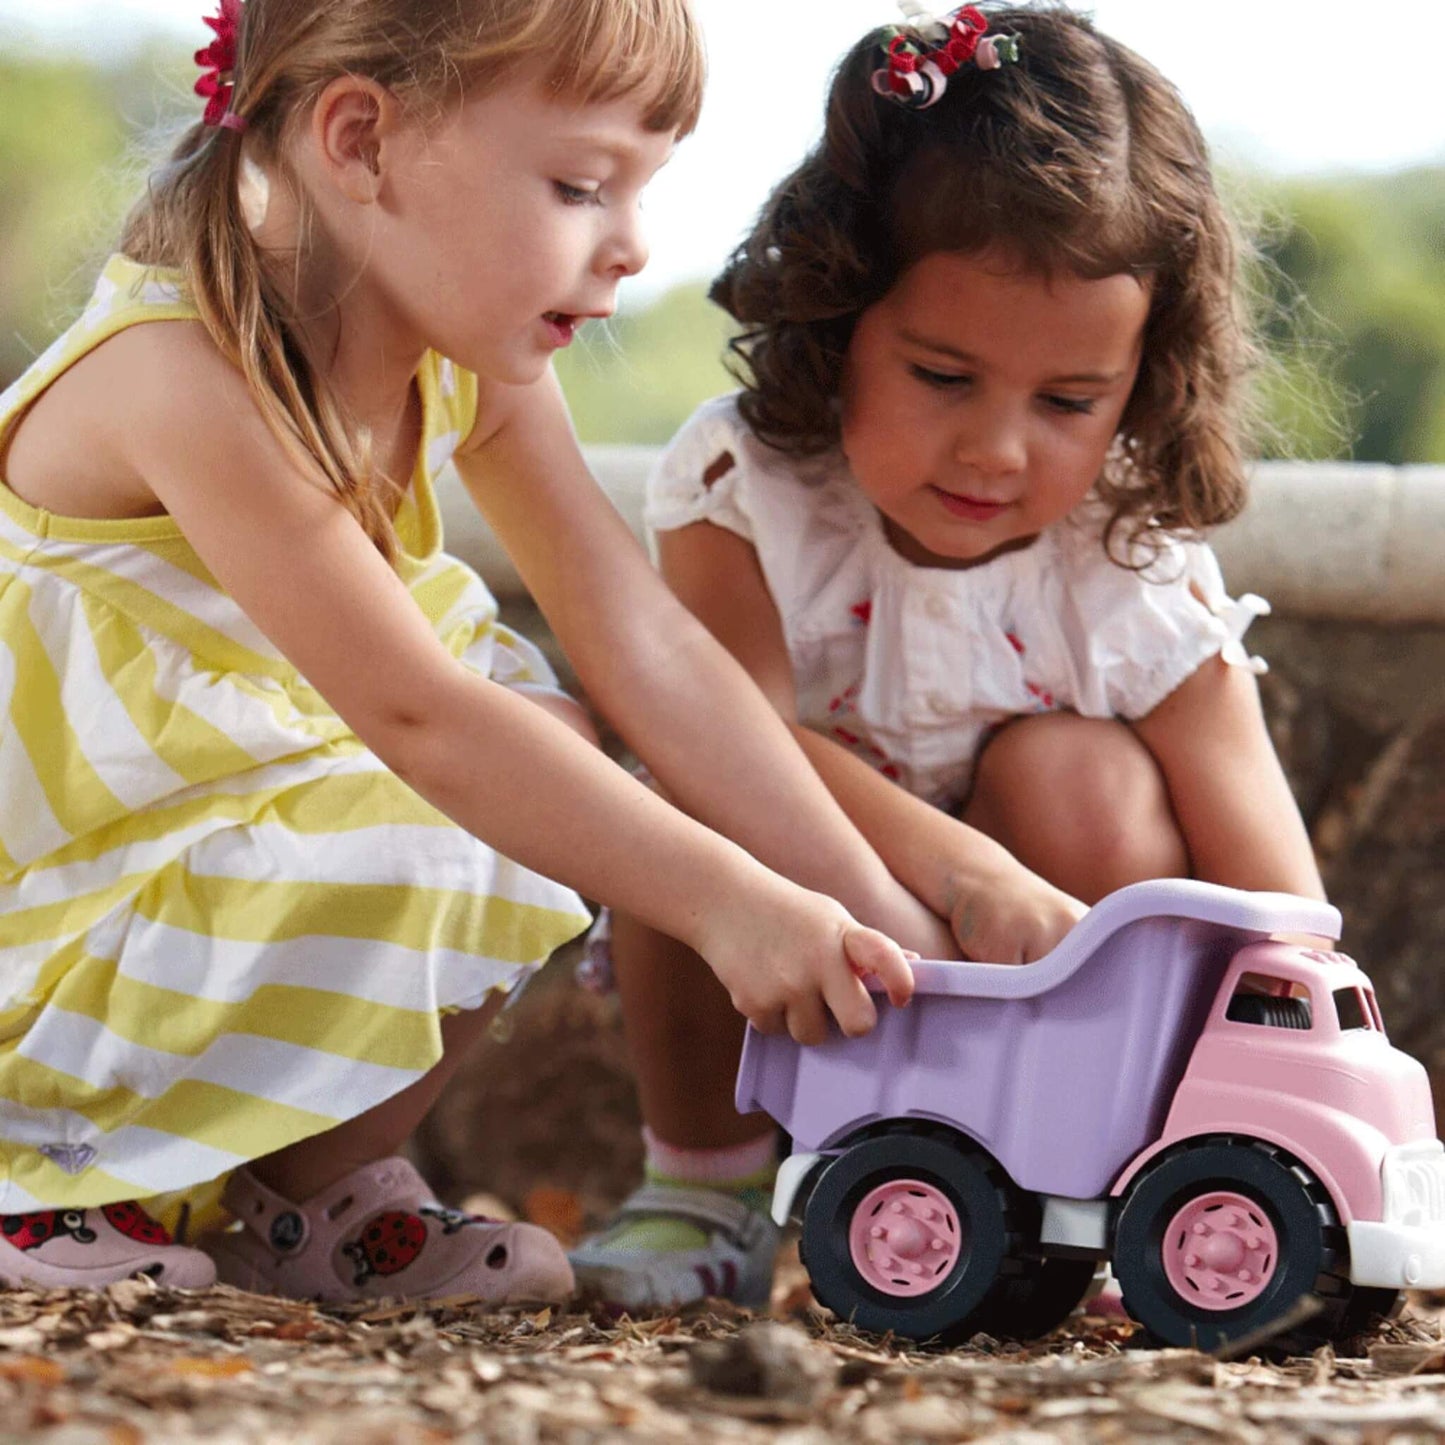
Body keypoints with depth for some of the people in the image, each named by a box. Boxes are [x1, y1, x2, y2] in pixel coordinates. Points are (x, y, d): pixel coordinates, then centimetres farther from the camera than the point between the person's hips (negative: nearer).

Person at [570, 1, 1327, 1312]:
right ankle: (708, 1178, -3)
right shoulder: (745, 494, -20)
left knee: (1072, 775, -27)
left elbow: (1280, 914, -22)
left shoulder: (1143, 589, -20)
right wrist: (956, 870, -51)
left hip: (1039, 1016, 0)